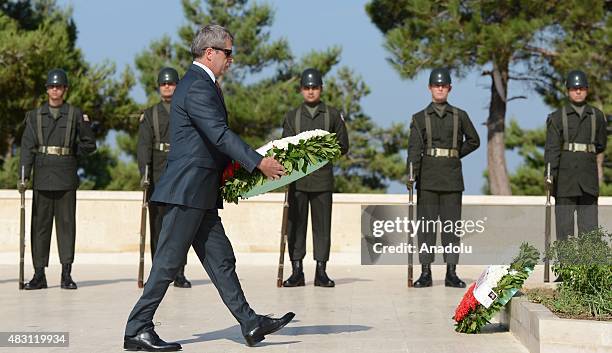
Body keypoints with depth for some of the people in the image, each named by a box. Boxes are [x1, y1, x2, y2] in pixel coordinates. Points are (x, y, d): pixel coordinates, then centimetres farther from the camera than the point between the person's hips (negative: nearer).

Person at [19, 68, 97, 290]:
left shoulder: (75, 115, 6)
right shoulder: (35, 115, 9)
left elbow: (89, 144, 12)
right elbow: (27, 147, 1)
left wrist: (70, 152, 2)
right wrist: (24, 176, -9)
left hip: (66, 178, -1)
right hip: (42, 177, 1)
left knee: (66, 223, -1)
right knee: (40, 224, 1)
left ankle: (66, 274, 2)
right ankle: (39, 274, 4)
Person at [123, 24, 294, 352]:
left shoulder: (200, 84, 19)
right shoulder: (198, 87, -14)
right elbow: (219, 134, -24)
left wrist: (236, 169, 18)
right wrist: (258, 162, -25)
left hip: (200, 194, 11)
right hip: (188, 190, -11)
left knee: (221, 260, 9)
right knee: (168, 262, -6)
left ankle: (250, 324, 11)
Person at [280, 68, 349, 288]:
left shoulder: (333, 115, 11)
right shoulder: (292, 116, 13)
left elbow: (343, 146, 10)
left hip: (323, 178, -1)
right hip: (298, 177, 1)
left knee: (322, 224, -2)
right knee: (296, 224, -2)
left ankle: (321, 271, 2)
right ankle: (297, 271, 1)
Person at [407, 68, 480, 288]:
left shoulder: (460, 116, 8)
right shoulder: (420, 118, 5)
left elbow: (473, 141, 18)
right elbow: (414, 148, -6)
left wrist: (454, 155, 7)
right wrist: (411, 175, -19)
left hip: (452, 178, 1)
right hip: (428, 178, -1)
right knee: (426, 224, 0)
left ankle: (451, 272, 5)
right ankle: (425, 272, 3)